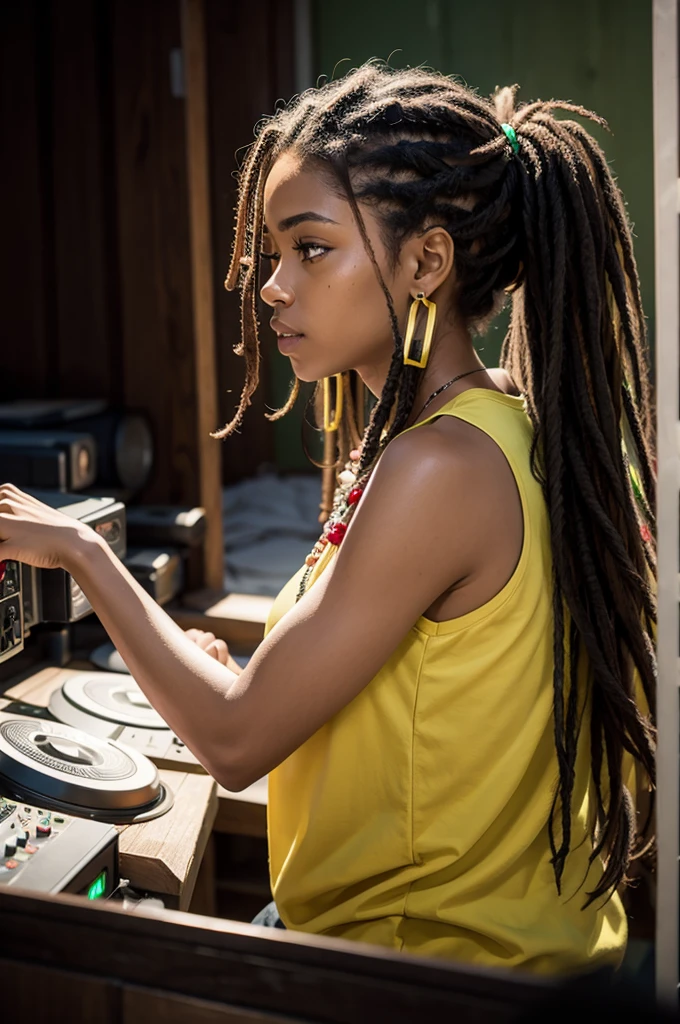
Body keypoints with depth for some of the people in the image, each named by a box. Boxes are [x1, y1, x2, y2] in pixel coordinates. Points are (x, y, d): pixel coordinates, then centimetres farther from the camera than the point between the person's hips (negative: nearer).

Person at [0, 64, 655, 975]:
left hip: (432, 971, -8)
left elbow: (235, 743, -19)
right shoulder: (527, 426, 2)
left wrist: (82, 552, -10)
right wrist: (254, 676, 7)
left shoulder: (438, 471, -26)